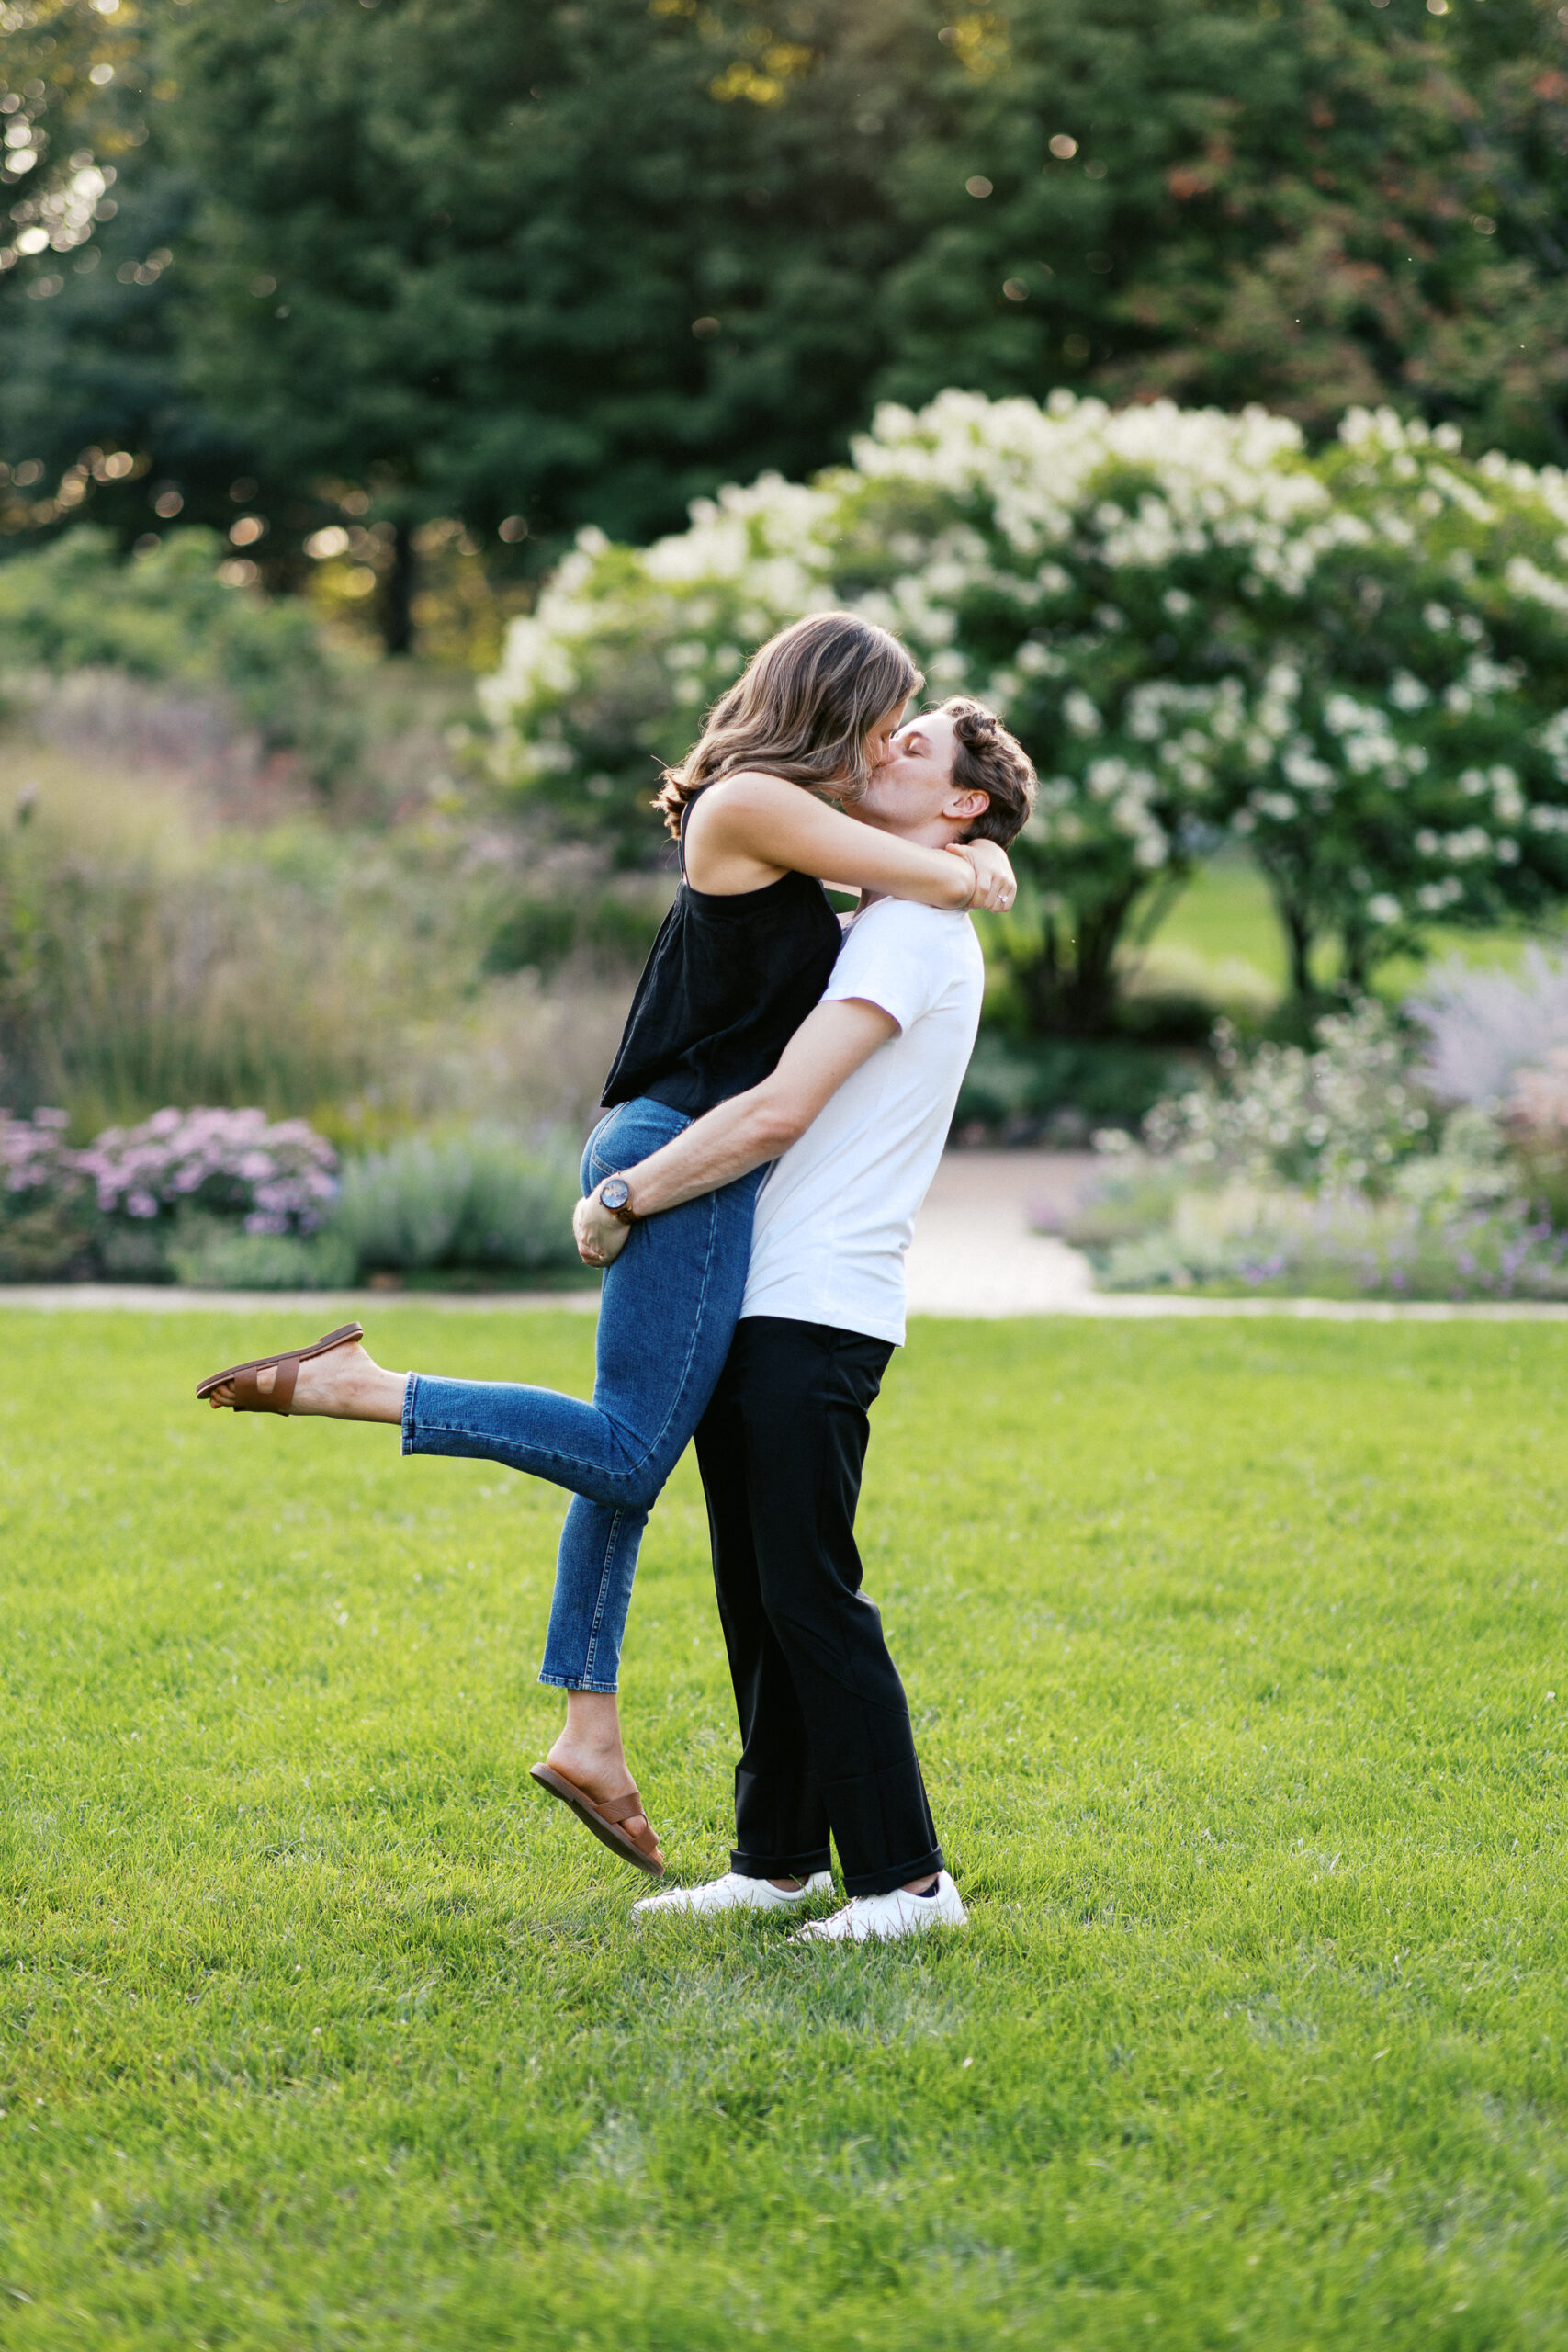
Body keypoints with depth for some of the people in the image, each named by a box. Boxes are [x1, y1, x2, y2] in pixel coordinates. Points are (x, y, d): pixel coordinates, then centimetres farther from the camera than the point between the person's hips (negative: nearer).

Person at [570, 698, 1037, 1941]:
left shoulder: (919, 934, -11)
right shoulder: (869, 929, 20)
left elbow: (778, 1112, -19)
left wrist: (621, 1200, -12)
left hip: (816, 1316, -10)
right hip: (761, 1309, 10)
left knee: (812, 1596, -10)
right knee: (758, 1597, 12)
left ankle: (905, 1875, -5)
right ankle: (778, 1860, 19)